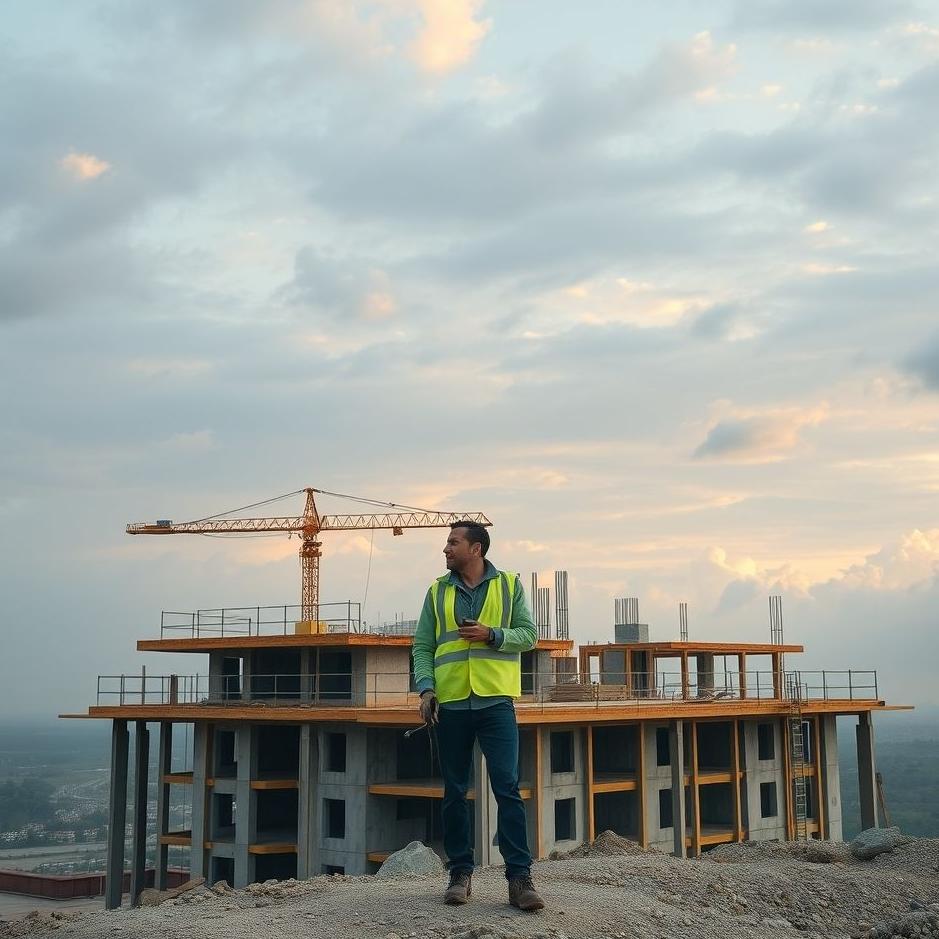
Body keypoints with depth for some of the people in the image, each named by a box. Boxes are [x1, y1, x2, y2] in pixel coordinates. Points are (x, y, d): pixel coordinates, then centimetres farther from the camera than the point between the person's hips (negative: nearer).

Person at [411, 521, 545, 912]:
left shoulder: (509, 585, 6)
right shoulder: (437, 591, 10)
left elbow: (528, 635, 2)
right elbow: (422, 646, 7)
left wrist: (491, 635, -15)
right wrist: (426, 689, -8)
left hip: (495, 701, -2)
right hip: (451, 703, 3)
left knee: (507, 787, -8)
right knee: (454, 792, 7)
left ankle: (519, 877, -7)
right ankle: (460, 873, 15)